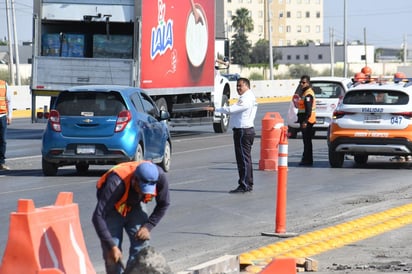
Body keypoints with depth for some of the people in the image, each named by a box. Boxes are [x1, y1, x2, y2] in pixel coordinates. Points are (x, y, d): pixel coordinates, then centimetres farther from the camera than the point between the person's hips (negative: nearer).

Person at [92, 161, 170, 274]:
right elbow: (98, 216, -42)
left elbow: (163, 204, -8)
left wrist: (148, 226, -16)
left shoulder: (159, 176, -30)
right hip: (113, 209, -3)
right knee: (112, 255, -11)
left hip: (135, 206, 4)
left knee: (142, 244, -10)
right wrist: (111, 246, -41)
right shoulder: (117, 182, -42)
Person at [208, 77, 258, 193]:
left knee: (243, 158, -9)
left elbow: (231, 109, -22)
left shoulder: (246, 99, -16)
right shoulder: (249, 97, 18)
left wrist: (215, 109, -17)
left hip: (243, 131, -11)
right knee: (245, 158, 14)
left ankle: (244, 185, -8)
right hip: (245, 130, 11)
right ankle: (248, 185, 19)